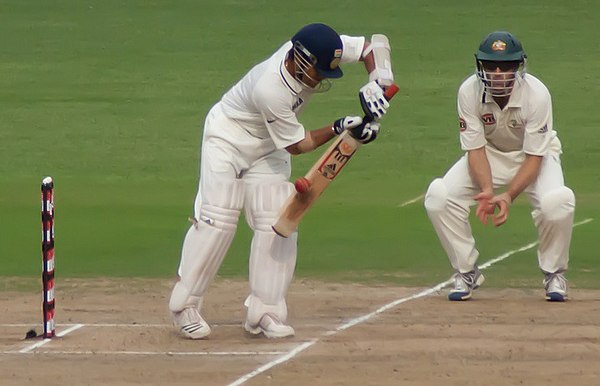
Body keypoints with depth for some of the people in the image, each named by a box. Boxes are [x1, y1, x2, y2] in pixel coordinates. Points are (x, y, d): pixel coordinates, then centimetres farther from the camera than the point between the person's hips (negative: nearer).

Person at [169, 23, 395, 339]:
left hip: (268, 147, 7)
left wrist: (377, 83, -27)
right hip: (227, 138, -7)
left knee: (278, 224, -3)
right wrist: (340, 129, -34)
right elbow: (297, 145, -25)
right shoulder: (269, 89, -39)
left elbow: (375, 44, -10)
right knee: (216, 220, -14)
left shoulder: (319, 52, -23)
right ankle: (185, 305, -5)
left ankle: (263, 313, 0)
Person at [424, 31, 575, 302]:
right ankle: (466, 272, 0)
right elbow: (475, 149, -19)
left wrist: (509, 195, -41)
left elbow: (534, 157, -26)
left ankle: (554, 274, -4)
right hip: (490, 155, 2)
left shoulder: (536, 94, -29)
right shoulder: (469, 91, -23)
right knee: (438, 196, -21)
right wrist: (487, 191, -37)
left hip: (535, 155, -2)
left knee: (557, 203, -33)